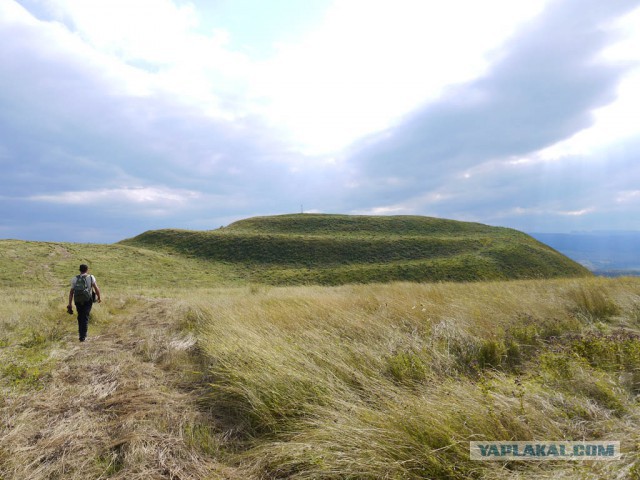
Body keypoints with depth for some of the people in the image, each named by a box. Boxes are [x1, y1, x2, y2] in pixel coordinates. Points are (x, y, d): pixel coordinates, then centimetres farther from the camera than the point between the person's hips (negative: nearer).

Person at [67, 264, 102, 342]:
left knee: (80, 317, 19)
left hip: (78, 301, 3)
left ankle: (81, 333, 29)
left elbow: (71, 292, 2)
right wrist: (99, 297, 3)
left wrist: (69, 304, 5)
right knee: (85, 318, 0)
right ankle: (83, 336, -6)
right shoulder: (91, 277, -3)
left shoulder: (74, 279, 4)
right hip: (88, 301, -3)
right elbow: (96, 288, -10)